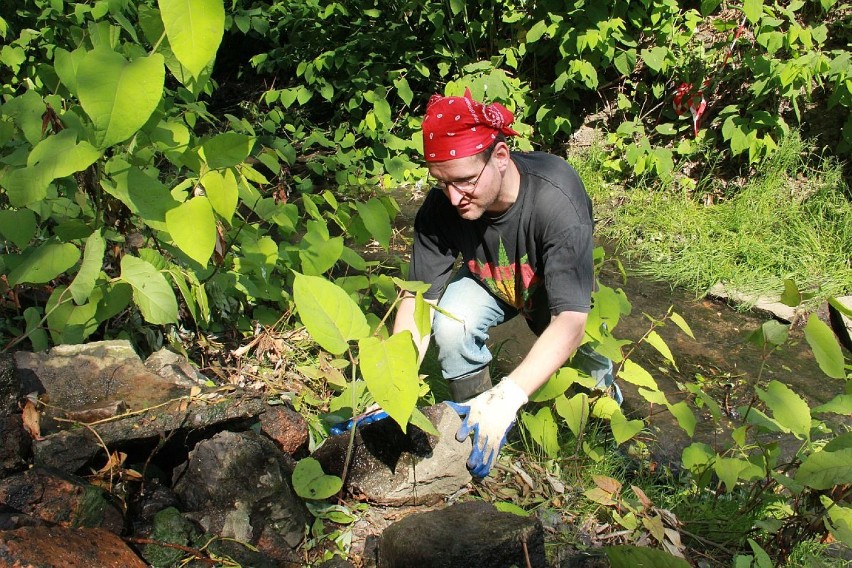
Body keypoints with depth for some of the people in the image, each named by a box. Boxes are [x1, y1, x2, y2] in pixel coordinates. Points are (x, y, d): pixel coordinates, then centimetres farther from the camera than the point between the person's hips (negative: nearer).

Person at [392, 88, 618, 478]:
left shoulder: (555, 198, -40)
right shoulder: (441, 205, -29)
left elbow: (569, 321, -44)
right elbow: (419, 299, -25)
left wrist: (508, 396, -56)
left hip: (562, 291, -1)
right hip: (492, 283, 1)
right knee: (450, 323, -28)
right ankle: (474, 425, -4)